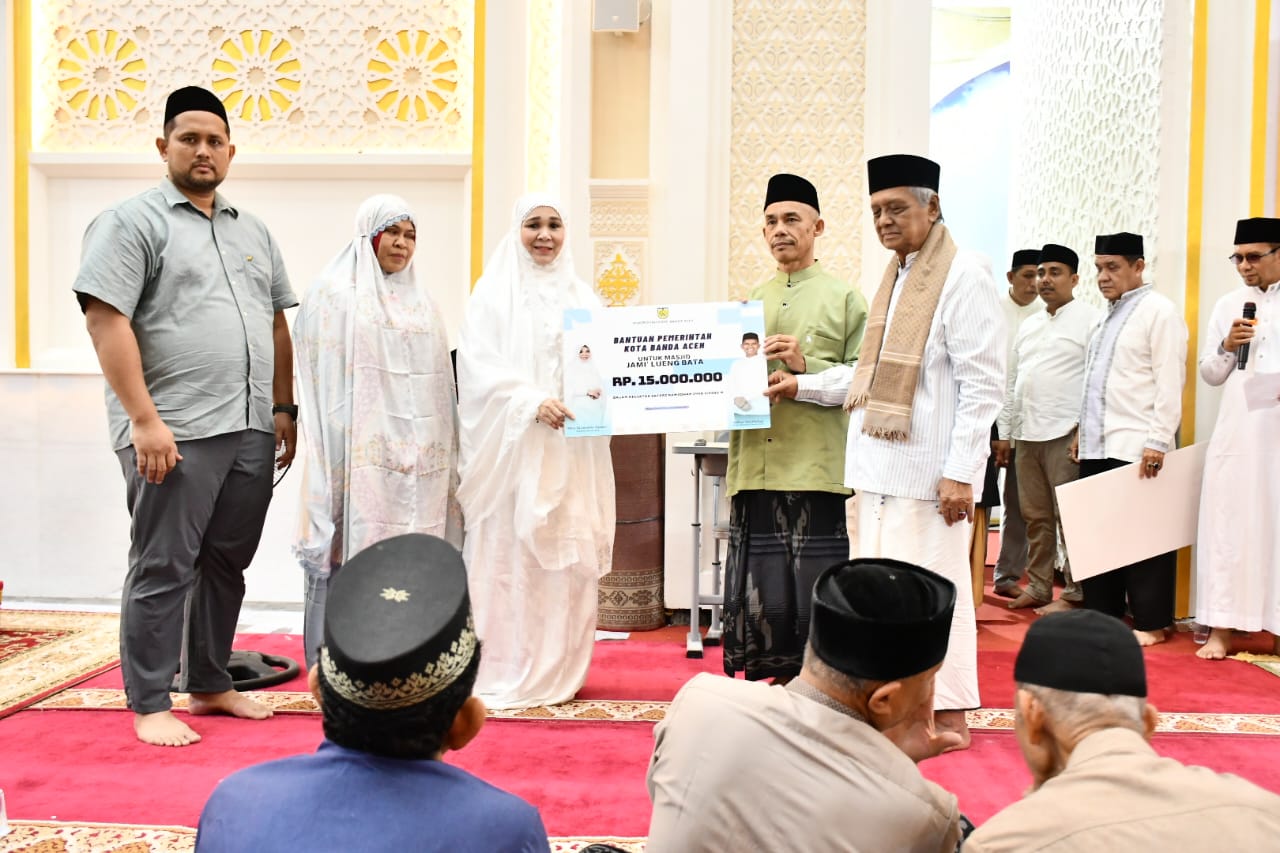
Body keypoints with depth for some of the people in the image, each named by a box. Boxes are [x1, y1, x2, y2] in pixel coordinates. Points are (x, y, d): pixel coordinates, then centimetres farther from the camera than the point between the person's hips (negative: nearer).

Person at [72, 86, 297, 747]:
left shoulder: (253, 232, 18)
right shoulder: (132, 221, -2)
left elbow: (276, 325, 21)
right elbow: (106, 320, -11)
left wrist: (283, 408, 15)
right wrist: (145, 420, -18)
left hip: (251, 432, 6)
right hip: (175, 433, -6)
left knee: (226, 563, 13)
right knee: (164, 569, 0)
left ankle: (210, 685, 26)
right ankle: (150, 706, 11)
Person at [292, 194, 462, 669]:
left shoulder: (421, 304, 18)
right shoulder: (333, 294, 2)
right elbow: (323, 376, -4)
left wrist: (441, 451, 13)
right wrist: (334, 448, -13)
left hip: (415, 454, 5)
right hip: (360, 450, -5)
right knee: (352, 550, -6)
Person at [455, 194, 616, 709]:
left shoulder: (581, 296, 15)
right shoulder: (493, 292, 3)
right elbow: (480, 366, -6)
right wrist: (533, 402, -18)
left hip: (571, 449, 3)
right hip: (511, 447, -3)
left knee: (567, 554, 2)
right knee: (507, 551, -4)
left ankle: (557, 668, 11)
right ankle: (504, 671, 4)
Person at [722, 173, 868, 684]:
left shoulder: (844, 297, 5)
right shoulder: (751, 301, 17)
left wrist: (805, 367, -14)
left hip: (815, 465, -4)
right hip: (755, 465, 4)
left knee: (814, 584, -3)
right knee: (760, 583, 5)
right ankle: (774, 679, 17)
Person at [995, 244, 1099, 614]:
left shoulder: (1089, 318, -2)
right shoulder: (1029, 325, 19)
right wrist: (1005, 432, 17)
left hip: (1066, 433, -7)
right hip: (1027, 434, 7)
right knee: (1035, 517, 12)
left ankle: (1073, 594, 4)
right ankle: (1037, 587, 20)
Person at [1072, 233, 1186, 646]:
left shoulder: (1159, 312, -6)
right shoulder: (1109, 315, 19)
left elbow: (1169, 383, -12)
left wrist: (1158, 441, -17)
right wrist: (1083, 429, 19)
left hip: (1136, 449, -8)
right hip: (1097, 447, 8)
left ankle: (1152, 623, 7)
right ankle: (1103, 615, 19)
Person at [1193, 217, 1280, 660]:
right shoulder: (1229, 305, 12)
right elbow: (1210, 374, 14)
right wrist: (1226, 347, -5)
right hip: (1235, 433, 2)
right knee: (1226, 526, 2)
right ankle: (1220, 630, 7)